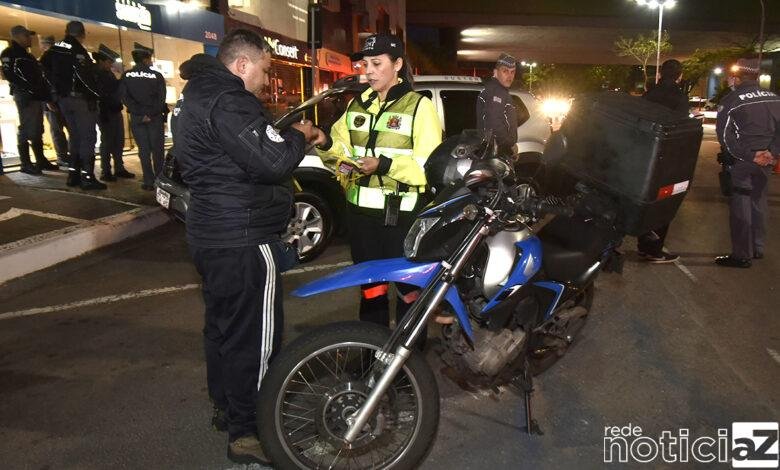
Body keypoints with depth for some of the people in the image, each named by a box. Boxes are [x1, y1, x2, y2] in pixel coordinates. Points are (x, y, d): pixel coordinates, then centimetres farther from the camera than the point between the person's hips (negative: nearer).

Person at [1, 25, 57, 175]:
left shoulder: (27, 56, 24)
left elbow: (38, 76, 23)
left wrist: (44, 93, 11)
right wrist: (28, 89, -22)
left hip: (36, 97, 9)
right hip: (24, 97, -9)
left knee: (37, 130, 12)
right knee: (26, 130, -9)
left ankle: (41, 160, 20)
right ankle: (26, 164, -6)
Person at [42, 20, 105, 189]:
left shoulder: (55, 48, 9)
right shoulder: (77, 50, -15)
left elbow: (46, 68, 18)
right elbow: (85, 77, -22)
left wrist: (58, 88, 21)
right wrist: (98, 93, -10)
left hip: (63, 99, 8)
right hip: (81, 99, -8)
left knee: (75, 137, 17)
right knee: (88, 138, -4)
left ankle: (73, 174, 19)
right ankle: (87, 177, -7)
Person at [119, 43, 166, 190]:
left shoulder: (126, 76, 2)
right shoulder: (157, 76, -3)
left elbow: (124, 97, -7)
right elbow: (161, 98, -10)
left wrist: (140, 113, -10)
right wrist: (151, 114, -7)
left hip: (137, 118, 2)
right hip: (155, 117, -1)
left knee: (144, 150, 5)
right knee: (157, 149, 7)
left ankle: (149, 182, 2)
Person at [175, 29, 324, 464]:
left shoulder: (201, 94, 15)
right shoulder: (228, 102, -20)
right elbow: (270, 161, -27)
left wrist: (294, 135, 9)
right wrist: (298, 137, -8)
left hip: (213, 232, 11)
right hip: (244, 240, -11)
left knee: (223, 322, 21)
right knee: (254, 334, -2)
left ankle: (226, 403, 38)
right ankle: (247, 434, 9)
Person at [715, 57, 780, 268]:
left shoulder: (731, 100, -10)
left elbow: (725, 136, -17)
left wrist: (749, 156, -13)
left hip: (740, 161, -6)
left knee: (740, 206, 0)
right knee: (758, 203, 18)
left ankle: (742, 256, 3)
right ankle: (757, 249, 29)